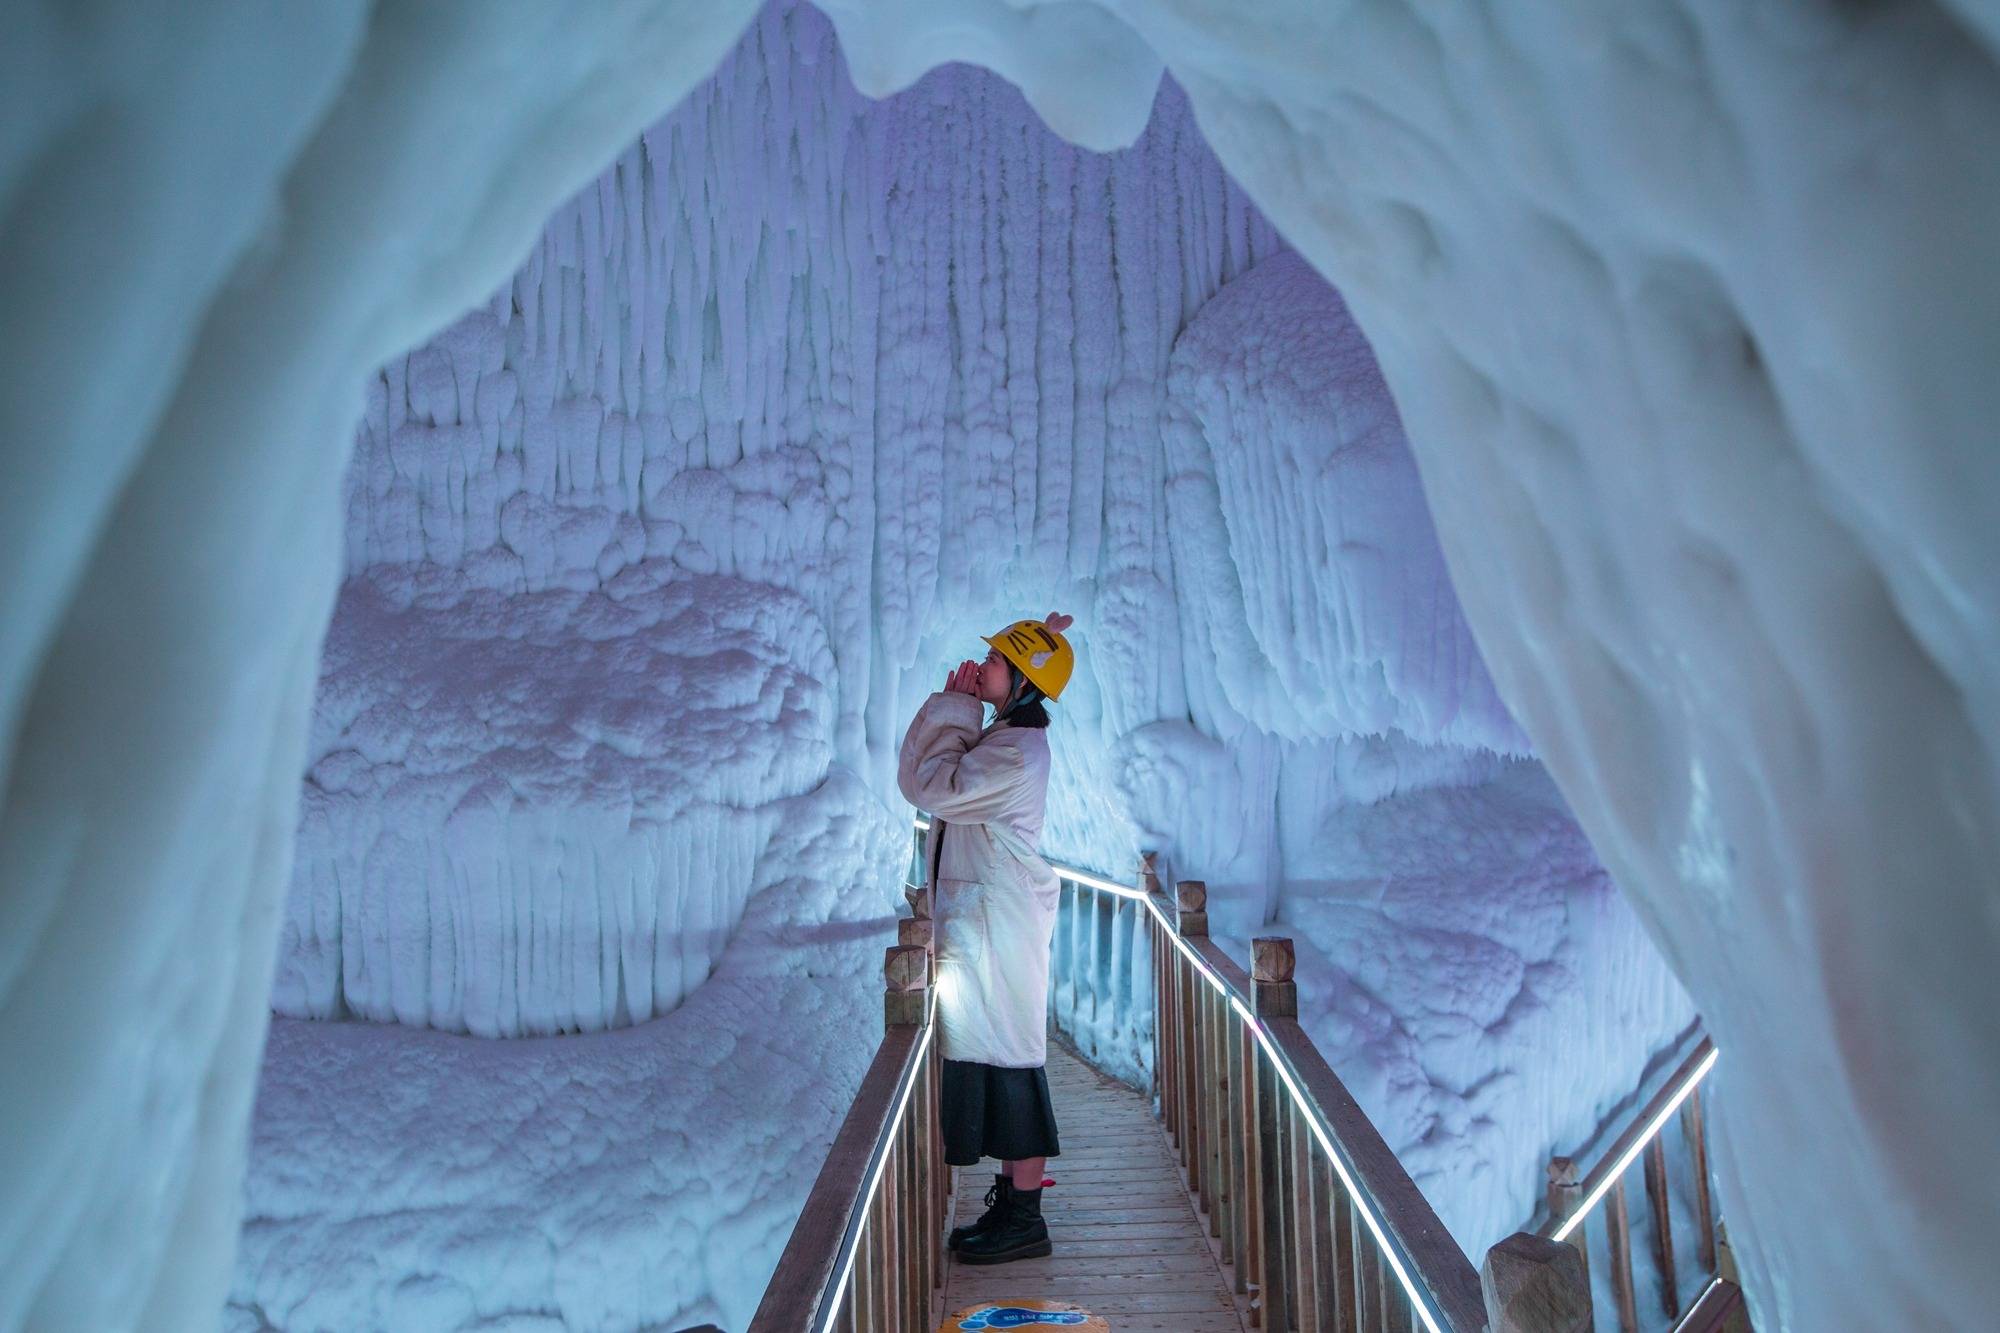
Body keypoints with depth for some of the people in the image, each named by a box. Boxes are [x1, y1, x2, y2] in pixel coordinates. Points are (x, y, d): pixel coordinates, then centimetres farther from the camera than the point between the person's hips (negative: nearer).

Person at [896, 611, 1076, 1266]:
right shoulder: (1001, 734, 12)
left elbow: (932, 788, -20)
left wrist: (953, 710, -11)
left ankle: (1024, 1222, 5)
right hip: (977, 919, 10)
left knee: (1006, 1062, -4)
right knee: (996, 1060, 17)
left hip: (997, 923, -10)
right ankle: (1011, 1198, 29)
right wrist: (952, 708, 6)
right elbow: (918, 776, 16)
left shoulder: (1017, 752, -20)